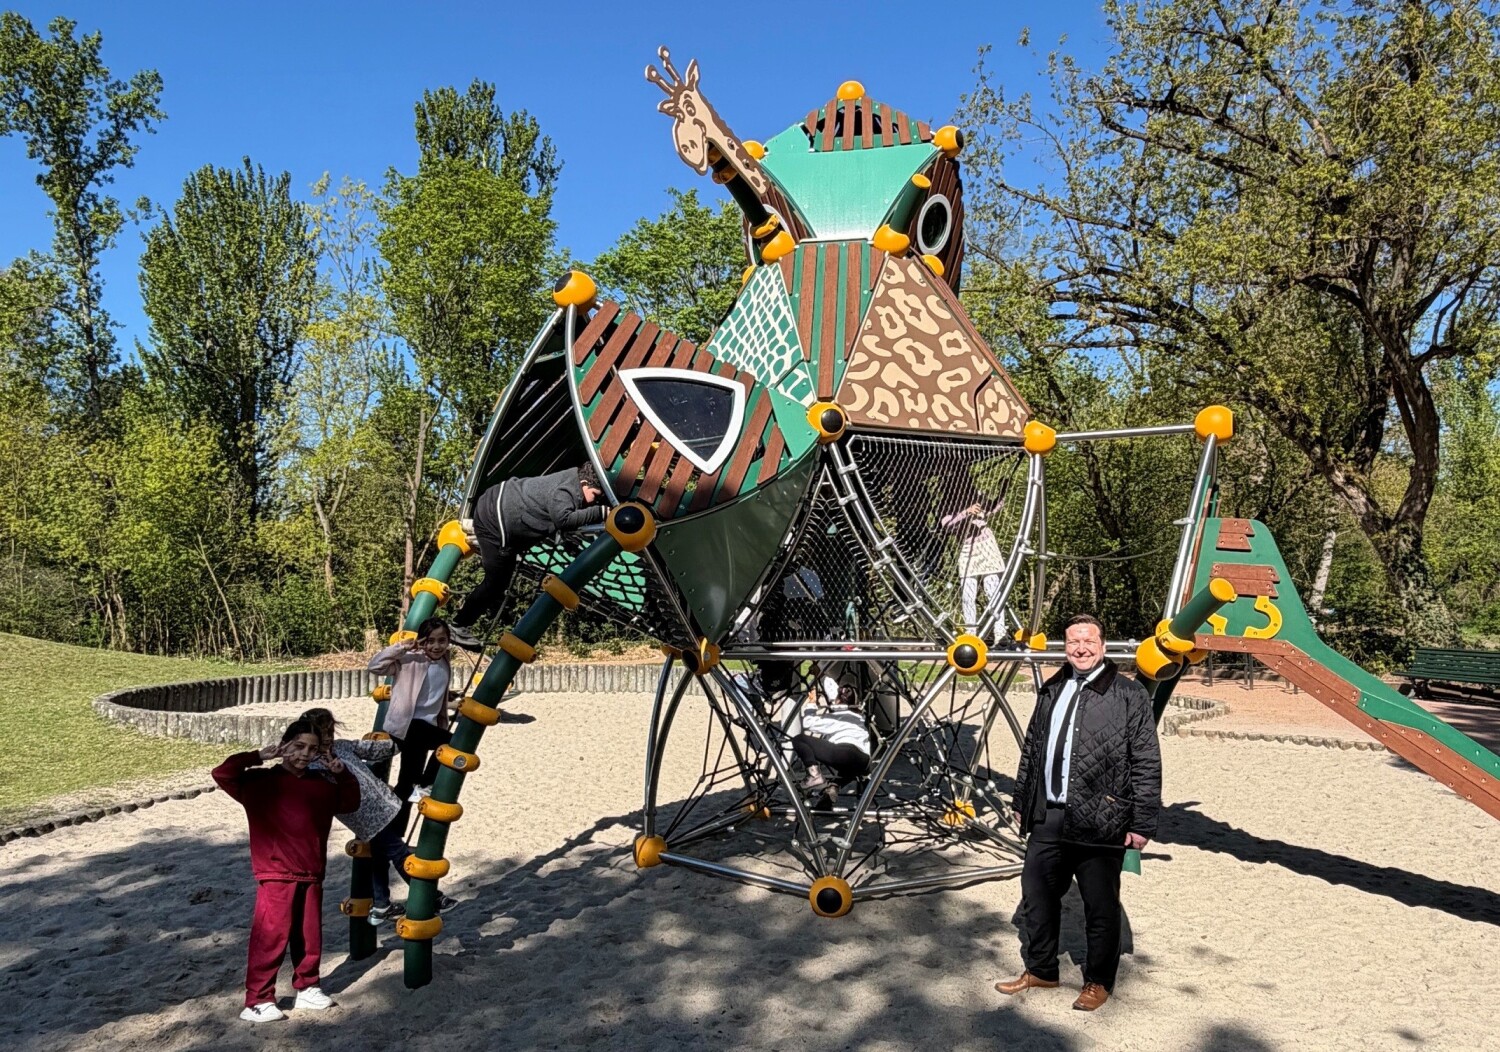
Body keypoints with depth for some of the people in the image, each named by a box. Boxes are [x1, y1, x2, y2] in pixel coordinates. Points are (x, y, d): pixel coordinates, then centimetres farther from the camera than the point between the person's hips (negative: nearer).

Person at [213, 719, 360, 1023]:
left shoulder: (321, 786, 10)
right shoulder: (260, 781, -5)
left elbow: (351, 802, 21)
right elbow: (222, 774, -17)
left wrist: (342, 775, 7)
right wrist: (258, 757, -18)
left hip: (311, 878, 5)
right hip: (276, 879, -5)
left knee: (310, 938, 13)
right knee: (271, 939, -4)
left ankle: (307, 989, 27)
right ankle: (257, 1001, 5)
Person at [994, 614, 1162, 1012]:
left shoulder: (1129, 695, -7)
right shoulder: (1051, 691, 12)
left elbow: (1147, 764, -8)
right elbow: (1031, 750, 19)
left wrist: (1142, 822, -11)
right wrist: (1022, 802, 19)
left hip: (1099, 822, -6)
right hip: (1048, 818, 6)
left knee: (1101, 908, 8)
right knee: (1036, 896, 15)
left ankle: (1099, 982, 27)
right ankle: (1040, 970, 33)